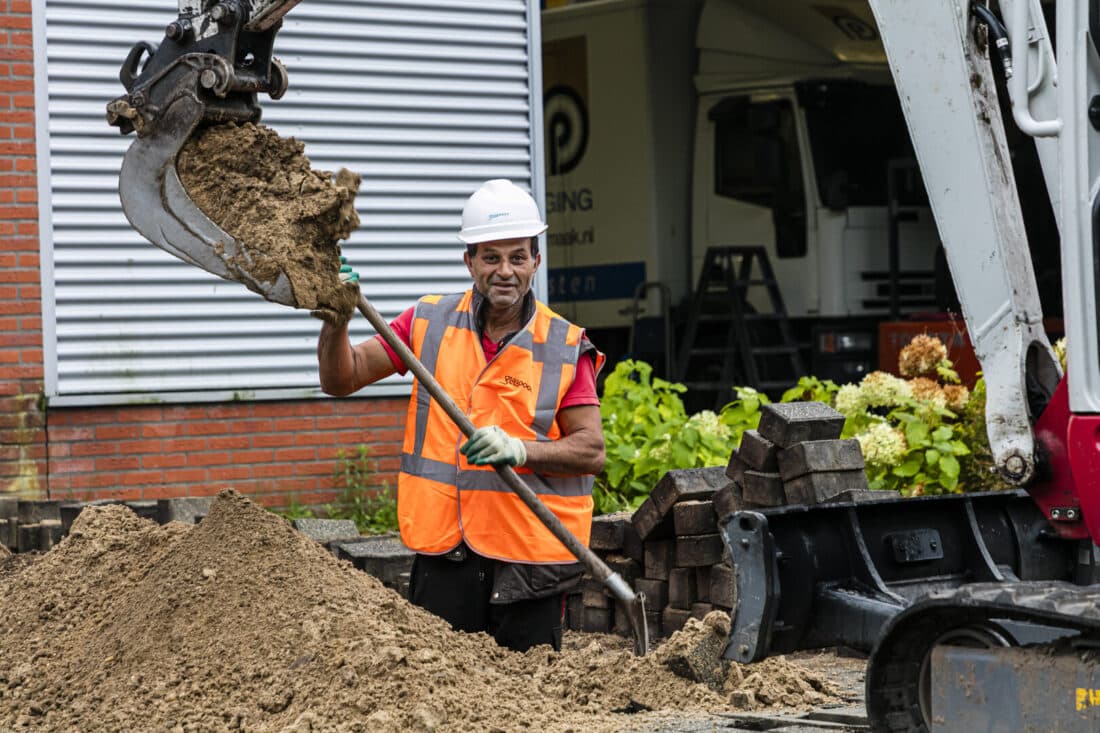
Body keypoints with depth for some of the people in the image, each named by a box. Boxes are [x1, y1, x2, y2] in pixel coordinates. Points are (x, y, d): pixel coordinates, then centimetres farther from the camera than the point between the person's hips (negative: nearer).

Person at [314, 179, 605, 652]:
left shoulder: (565, 347, 1)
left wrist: (519, 449, -19)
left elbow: (591, 451, -3)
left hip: (529, 557, -1)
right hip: (445, 551, 1)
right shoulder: (429, 323, 7)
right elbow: (341, 379, 9)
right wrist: (335, 324, -10)